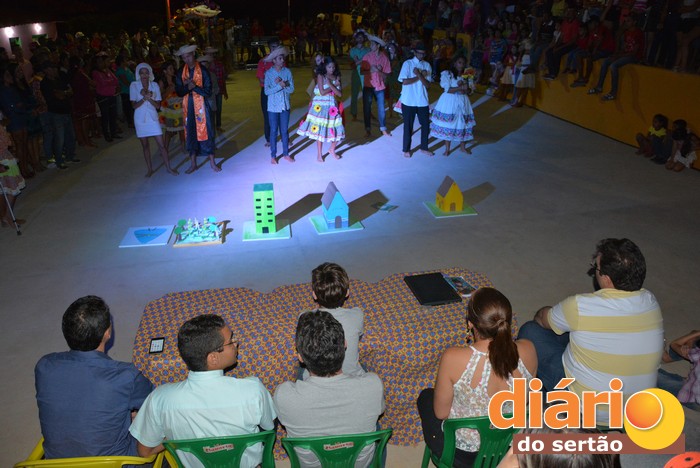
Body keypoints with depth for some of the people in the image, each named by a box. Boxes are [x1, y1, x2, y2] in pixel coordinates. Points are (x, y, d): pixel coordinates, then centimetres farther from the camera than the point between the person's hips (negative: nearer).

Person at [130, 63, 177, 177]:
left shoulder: (154, 85, -1)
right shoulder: (134, 85, -5)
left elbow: (158, 105, -4)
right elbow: (134, 105, -9)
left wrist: (149, 97, -20)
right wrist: (145, 98, -22)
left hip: (153, 117, 1)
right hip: (140, 119, -1)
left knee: (161, 144, -1)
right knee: (145, 145, 8)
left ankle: (168, 167, 10)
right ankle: (150, 169, 18)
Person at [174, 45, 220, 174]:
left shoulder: (203, 71, -5)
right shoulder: (180, 73, 5)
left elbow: (208, 92, -8)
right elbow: (179, 92, 3)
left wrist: (194, 87, -18)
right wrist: (187, 87, -15)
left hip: (201, 106, -3)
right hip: (188, 107, 3)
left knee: (206, 133, -1)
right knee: (190, 134, 8)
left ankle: (212, 163, 9)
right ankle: (193, 164, 18)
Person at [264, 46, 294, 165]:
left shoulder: (287, 72, -2)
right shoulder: (269, 73, -7)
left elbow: (291, 89, -5)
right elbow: (267, 91, -13)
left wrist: (283, 83, -20)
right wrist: (279, 85, -22)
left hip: (285, 106, 2)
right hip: (273, 107, -2)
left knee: (285, 131, 10)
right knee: (273, 131, 6)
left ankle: (286, 153, 22)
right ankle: (273, 155, 15)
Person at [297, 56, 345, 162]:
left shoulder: (336, 77, 5)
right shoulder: (320, 76, -6)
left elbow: (340, 94, -4)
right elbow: (322, 92, -15)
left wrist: (331, 85, -17)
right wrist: (334, 86, -10)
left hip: (332, 107, 4)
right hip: (321, 106, -4)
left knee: (337, 130, 3)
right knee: (319, 130, 1)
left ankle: (332, 150, 28)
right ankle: (319, 154, 15)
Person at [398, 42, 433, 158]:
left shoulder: (427, 65, 6)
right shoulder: (407, 64, -5)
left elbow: (428, 84, -2)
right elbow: (404, 81, -15)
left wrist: (419, 74, -16)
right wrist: (421, 76, -9)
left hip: (423, 101, 4)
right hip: (409, 101, -4)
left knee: (426, 124, 9)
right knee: (408, 126, 5)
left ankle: (424, 148, 27)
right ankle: (406, 149, 20)